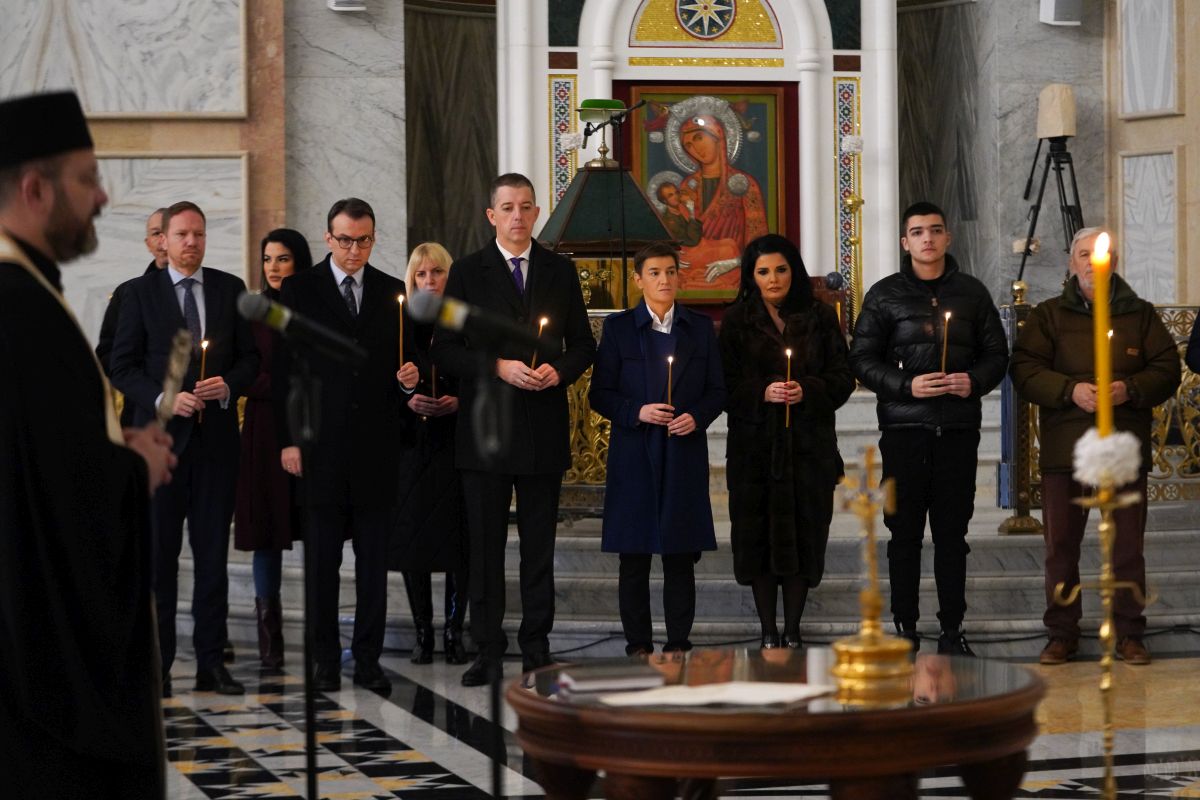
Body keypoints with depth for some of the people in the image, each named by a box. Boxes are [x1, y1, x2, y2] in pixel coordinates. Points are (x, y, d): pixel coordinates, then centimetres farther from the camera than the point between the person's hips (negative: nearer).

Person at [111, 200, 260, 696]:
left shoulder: (230, 290, 8)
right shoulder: (140, 293, 3)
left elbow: (249, 356, 10)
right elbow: (123, 366, 1)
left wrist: (228, 386, -9)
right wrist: (163, 399, -13)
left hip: (217, 434, 2)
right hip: (160, 434, -2)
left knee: (213, 551, 4)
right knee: (159, 552, 0)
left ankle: (211, 662, 8)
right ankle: (158, 662, 5)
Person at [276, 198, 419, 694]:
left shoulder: (392, 293, 10)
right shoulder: (299, 291, 3)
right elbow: (285, 368, 1)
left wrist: (408, 379, -7)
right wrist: (288, 439, -4)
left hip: (376, 446, 2)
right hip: (320, 445, -2)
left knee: (374, 560, 4)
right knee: (323, 559, 2)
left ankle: (368, 660, 11)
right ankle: (326, 661, 9)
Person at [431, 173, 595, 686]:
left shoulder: (560, 272, 9)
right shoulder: (467, 273, 2)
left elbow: (582, 345, 12)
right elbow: (445, 350, -1)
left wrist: (559, 370, -9)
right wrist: (499, 368, -14)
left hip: (544, 430, 2)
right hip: (486, 428, -2)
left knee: (540, 544, 6)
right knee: (485, 543, 1)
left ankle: (536, 646, 13)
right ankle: (487, 649, 7)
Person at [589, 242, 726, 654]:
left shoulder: (700, 327, 10)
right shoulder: (618, 327, 5)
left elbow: (717, 389, 10)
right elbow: (599, 393, 2)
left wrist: (696, 417, -8)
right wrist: (637, 412, -14)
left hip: (685, 454, 1)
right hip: (634, 454, -1)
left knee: (680, 557, 2)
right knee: (634, 557, 0)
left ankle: (678, 642, 8)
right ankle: (638, 644, 7)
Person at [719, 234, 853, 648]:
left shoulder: (819, 317, 7)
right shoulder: (737, 320, 6)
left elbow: (843, 376, 4)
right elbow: (725, 384, 2)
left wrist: (808, 390, -14)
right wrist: (762, 392, -15)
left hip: (809, 442, 0)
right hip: (755, 442, 0)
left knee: (804, 532, -1)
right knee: (758, 532, -1)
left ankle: (793, 630, 7)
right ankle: (768, 631, 7)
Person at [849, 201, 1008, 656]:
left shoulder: (972, 293, 11)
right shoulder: (885, 295, 5)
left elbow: (996, 354, 13)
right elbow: (863, 361, 2)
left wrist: (975, 381, -8)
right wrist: (906, 385, -13)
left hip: (959, 429, 1)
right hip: (904, 430, -1)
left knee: (953, 532, 4)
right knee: (905, 533, 1)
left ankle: (952, 630, 10)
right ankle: (905, 628, 8)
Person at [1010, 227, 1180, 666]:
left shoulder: (1140, 315, 10)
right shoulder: (1048, 315, 8)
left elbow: (1167, 369, 5)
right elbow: (1024, 371, -1)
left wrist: (1129, 390, -14)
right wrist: (1071, 390, -17)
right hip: (1065, 446, 0)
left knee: (1127, 545, 3)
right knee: (1061, 546, 3)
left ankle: (1129, 633, 12)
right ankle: (1061, 633, 12)